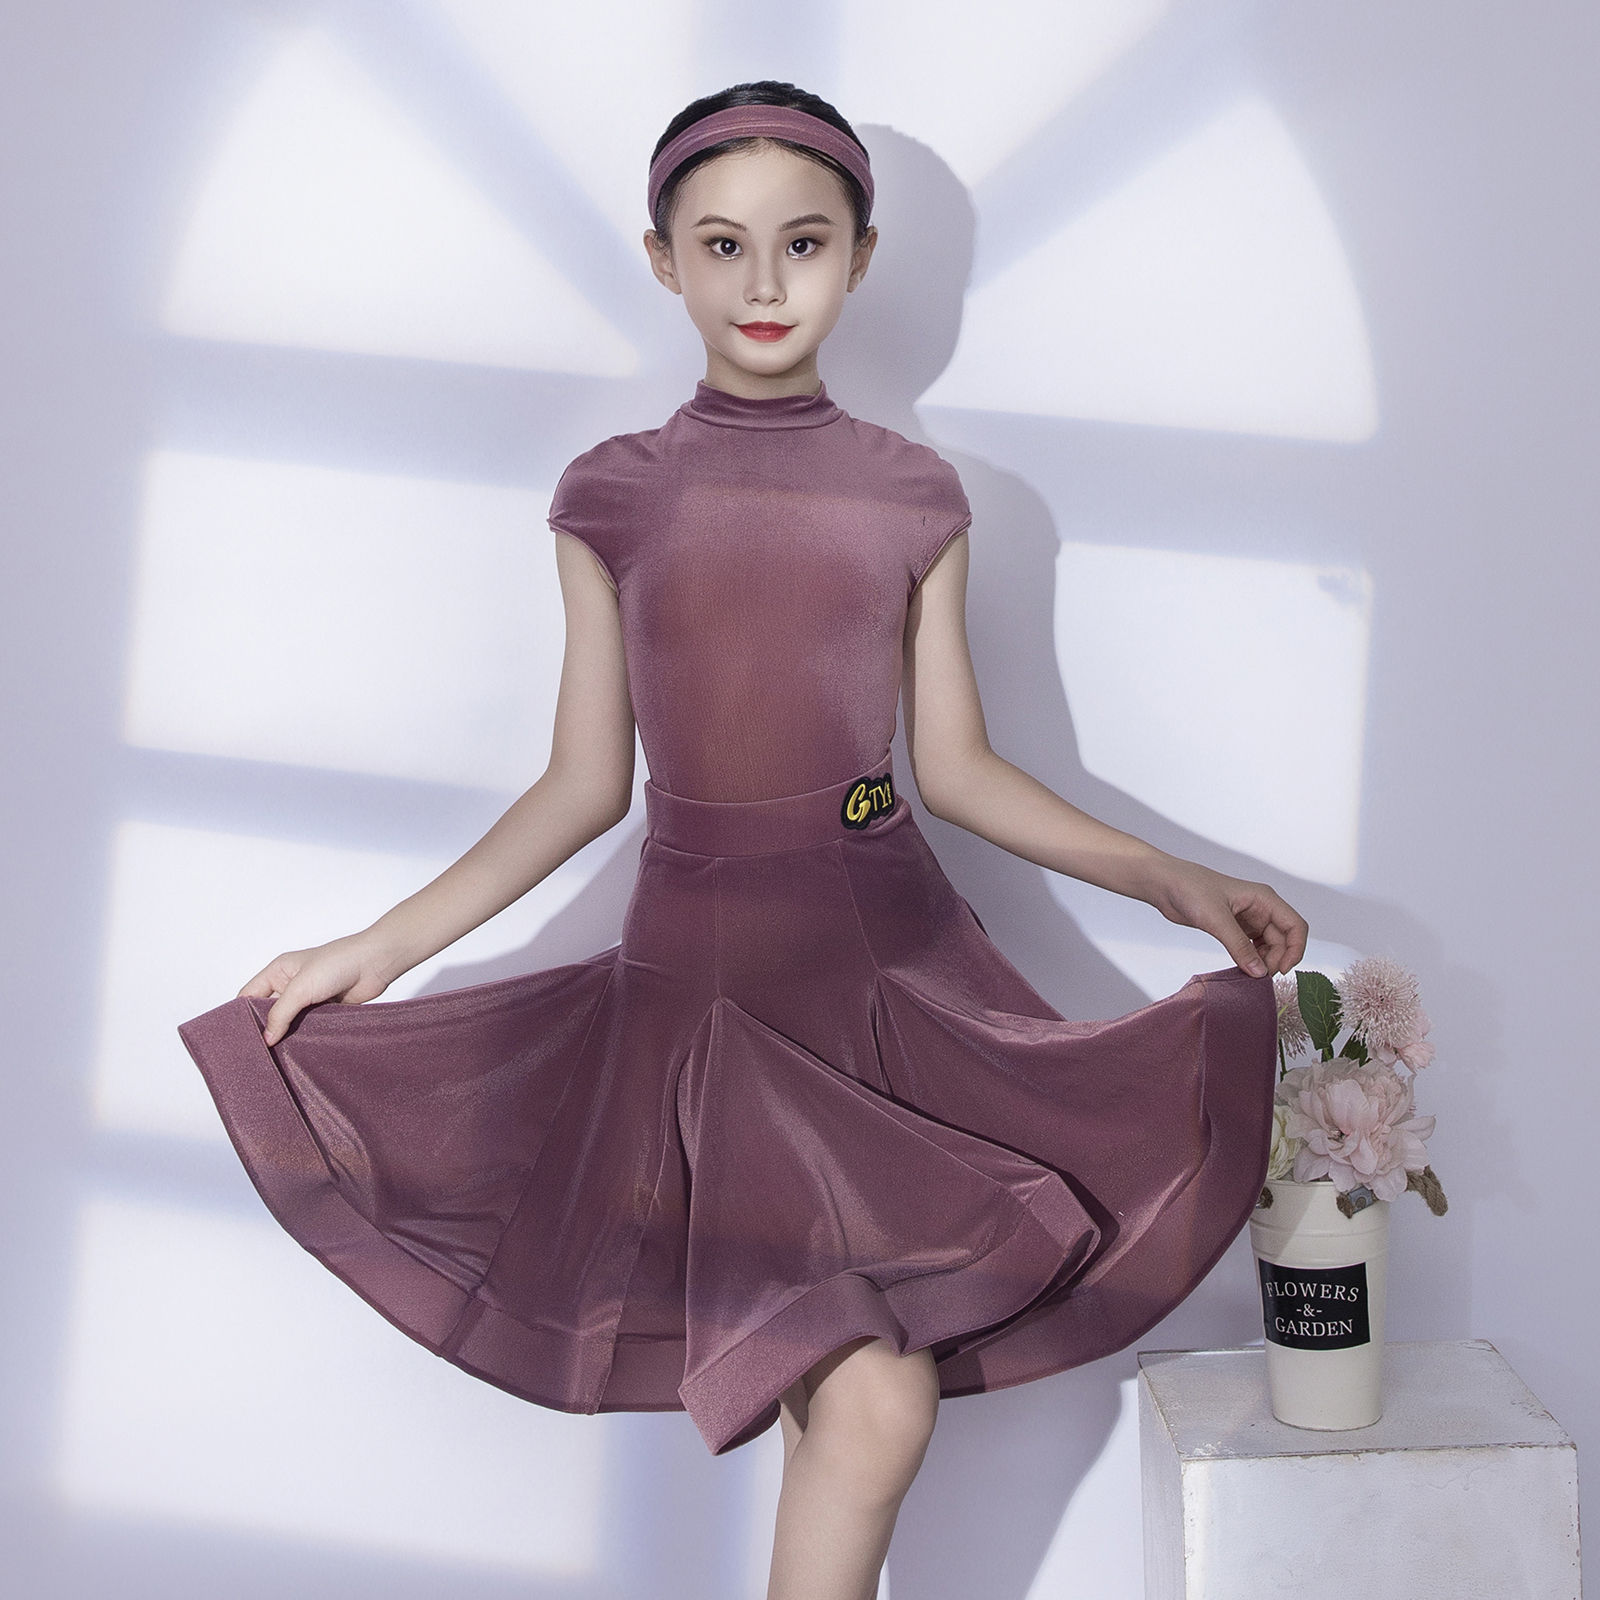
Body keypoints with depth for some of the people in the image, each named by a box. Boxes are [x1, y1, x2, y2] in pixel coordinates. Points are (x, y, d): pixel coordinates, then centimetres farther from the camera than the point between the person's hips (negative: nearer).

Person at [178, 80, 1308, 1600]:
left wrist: (1174, 881, 3)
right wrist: (378, 948, 2)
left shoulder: (912, 495, 5)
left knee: (856, 1411, -7)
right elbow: (587, 785, 6)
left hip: (891, 960, 1)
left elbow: (955, 768, 9)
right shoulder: (612, 494, 4)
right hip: (701, 974, -1)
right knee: (875, 1405, -14)